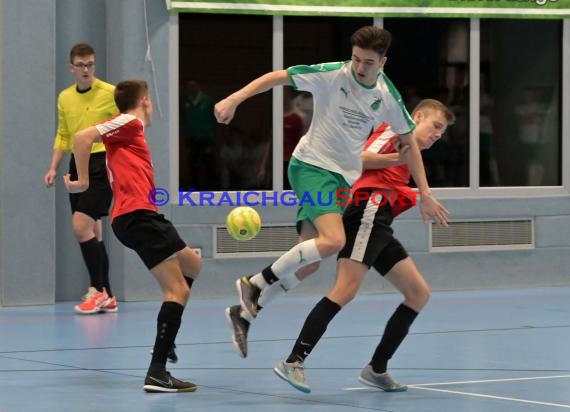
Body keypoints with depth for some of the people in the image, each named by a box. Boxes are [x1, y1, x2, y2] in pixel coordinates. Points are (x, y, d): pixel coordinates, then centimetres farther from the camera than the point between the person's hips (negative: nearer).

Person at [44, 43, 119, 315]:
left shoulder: (110, 93, -8)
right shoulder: (64, 98, 11)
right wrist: (53, 168, 10)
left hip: (103, 165, -7)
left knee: (81, 225, -17)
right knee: (92, 231, 8)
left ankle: (98, 290, -6)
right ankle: (106, 297, 14)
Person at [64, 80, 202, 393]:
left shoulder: (127, 131, 26)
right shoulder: (129, 122, -2)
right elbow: (82, 137, -14)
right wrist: (83, 182, -12)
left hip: (132, 217, 10)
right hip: (138, 215, -10)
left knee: (192, 265, 27)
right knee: (177, 289, -13)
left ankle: (165, 340, 27)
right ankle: (157, 373, -21)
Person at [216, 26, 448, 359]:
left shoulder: (387, 96, 1)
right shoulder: (333, 75, -14)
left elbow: (409, 140, 12)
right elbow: (276, 77, -14)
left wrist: (425, 193, 10)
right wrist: (234, 99, -28)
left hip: (343, 178, 6)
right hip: (312, 166, -6)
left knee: (309, 262, 2)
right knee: (334, 241, -28)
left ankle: (245, 313, 16)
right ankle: (256, 283, -14)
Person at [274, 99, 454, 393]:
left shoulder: (409, 158, 32)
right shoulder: (395, 129, 8)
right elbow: (359, 159, -6)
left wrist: (422, 199, 15)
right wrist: (397, 158, -16)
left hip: (380, 226, 10)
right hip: (368, 211, -10)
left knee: (419, 293, 7)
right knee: (346, 289, -22)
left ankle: (377, 369, 9)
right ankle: (294, 362, -27)